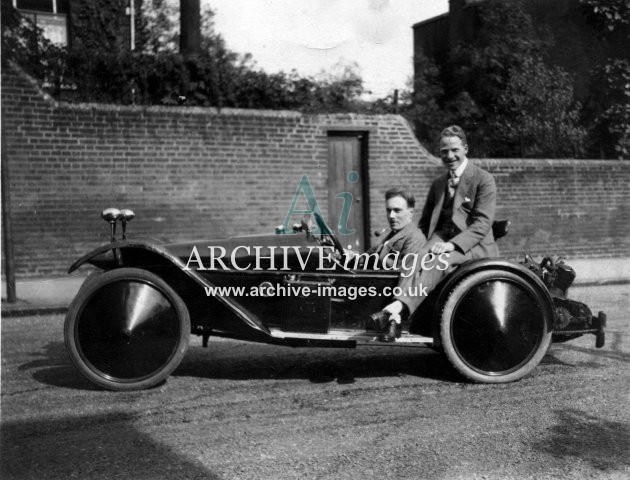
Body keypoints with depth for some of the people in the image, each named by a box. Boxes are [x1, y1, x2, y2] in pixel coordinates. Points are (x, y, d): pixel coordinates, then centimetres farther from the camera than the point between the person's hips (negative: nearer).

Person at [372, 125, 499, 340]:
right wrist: (422, 244, 8)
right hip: (441, 239, 4)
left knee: (437, 262, -35)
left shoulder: (483, 180, 2)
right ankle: (395, 316, -49)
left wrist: (452, 244, -23)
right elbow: (424, 223, 28)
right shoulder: (438, 183, 22)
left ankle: (398, 307, -51)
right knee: (417, 258, -30)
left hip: (473, 245, -4)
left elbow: (482, 224, -10)